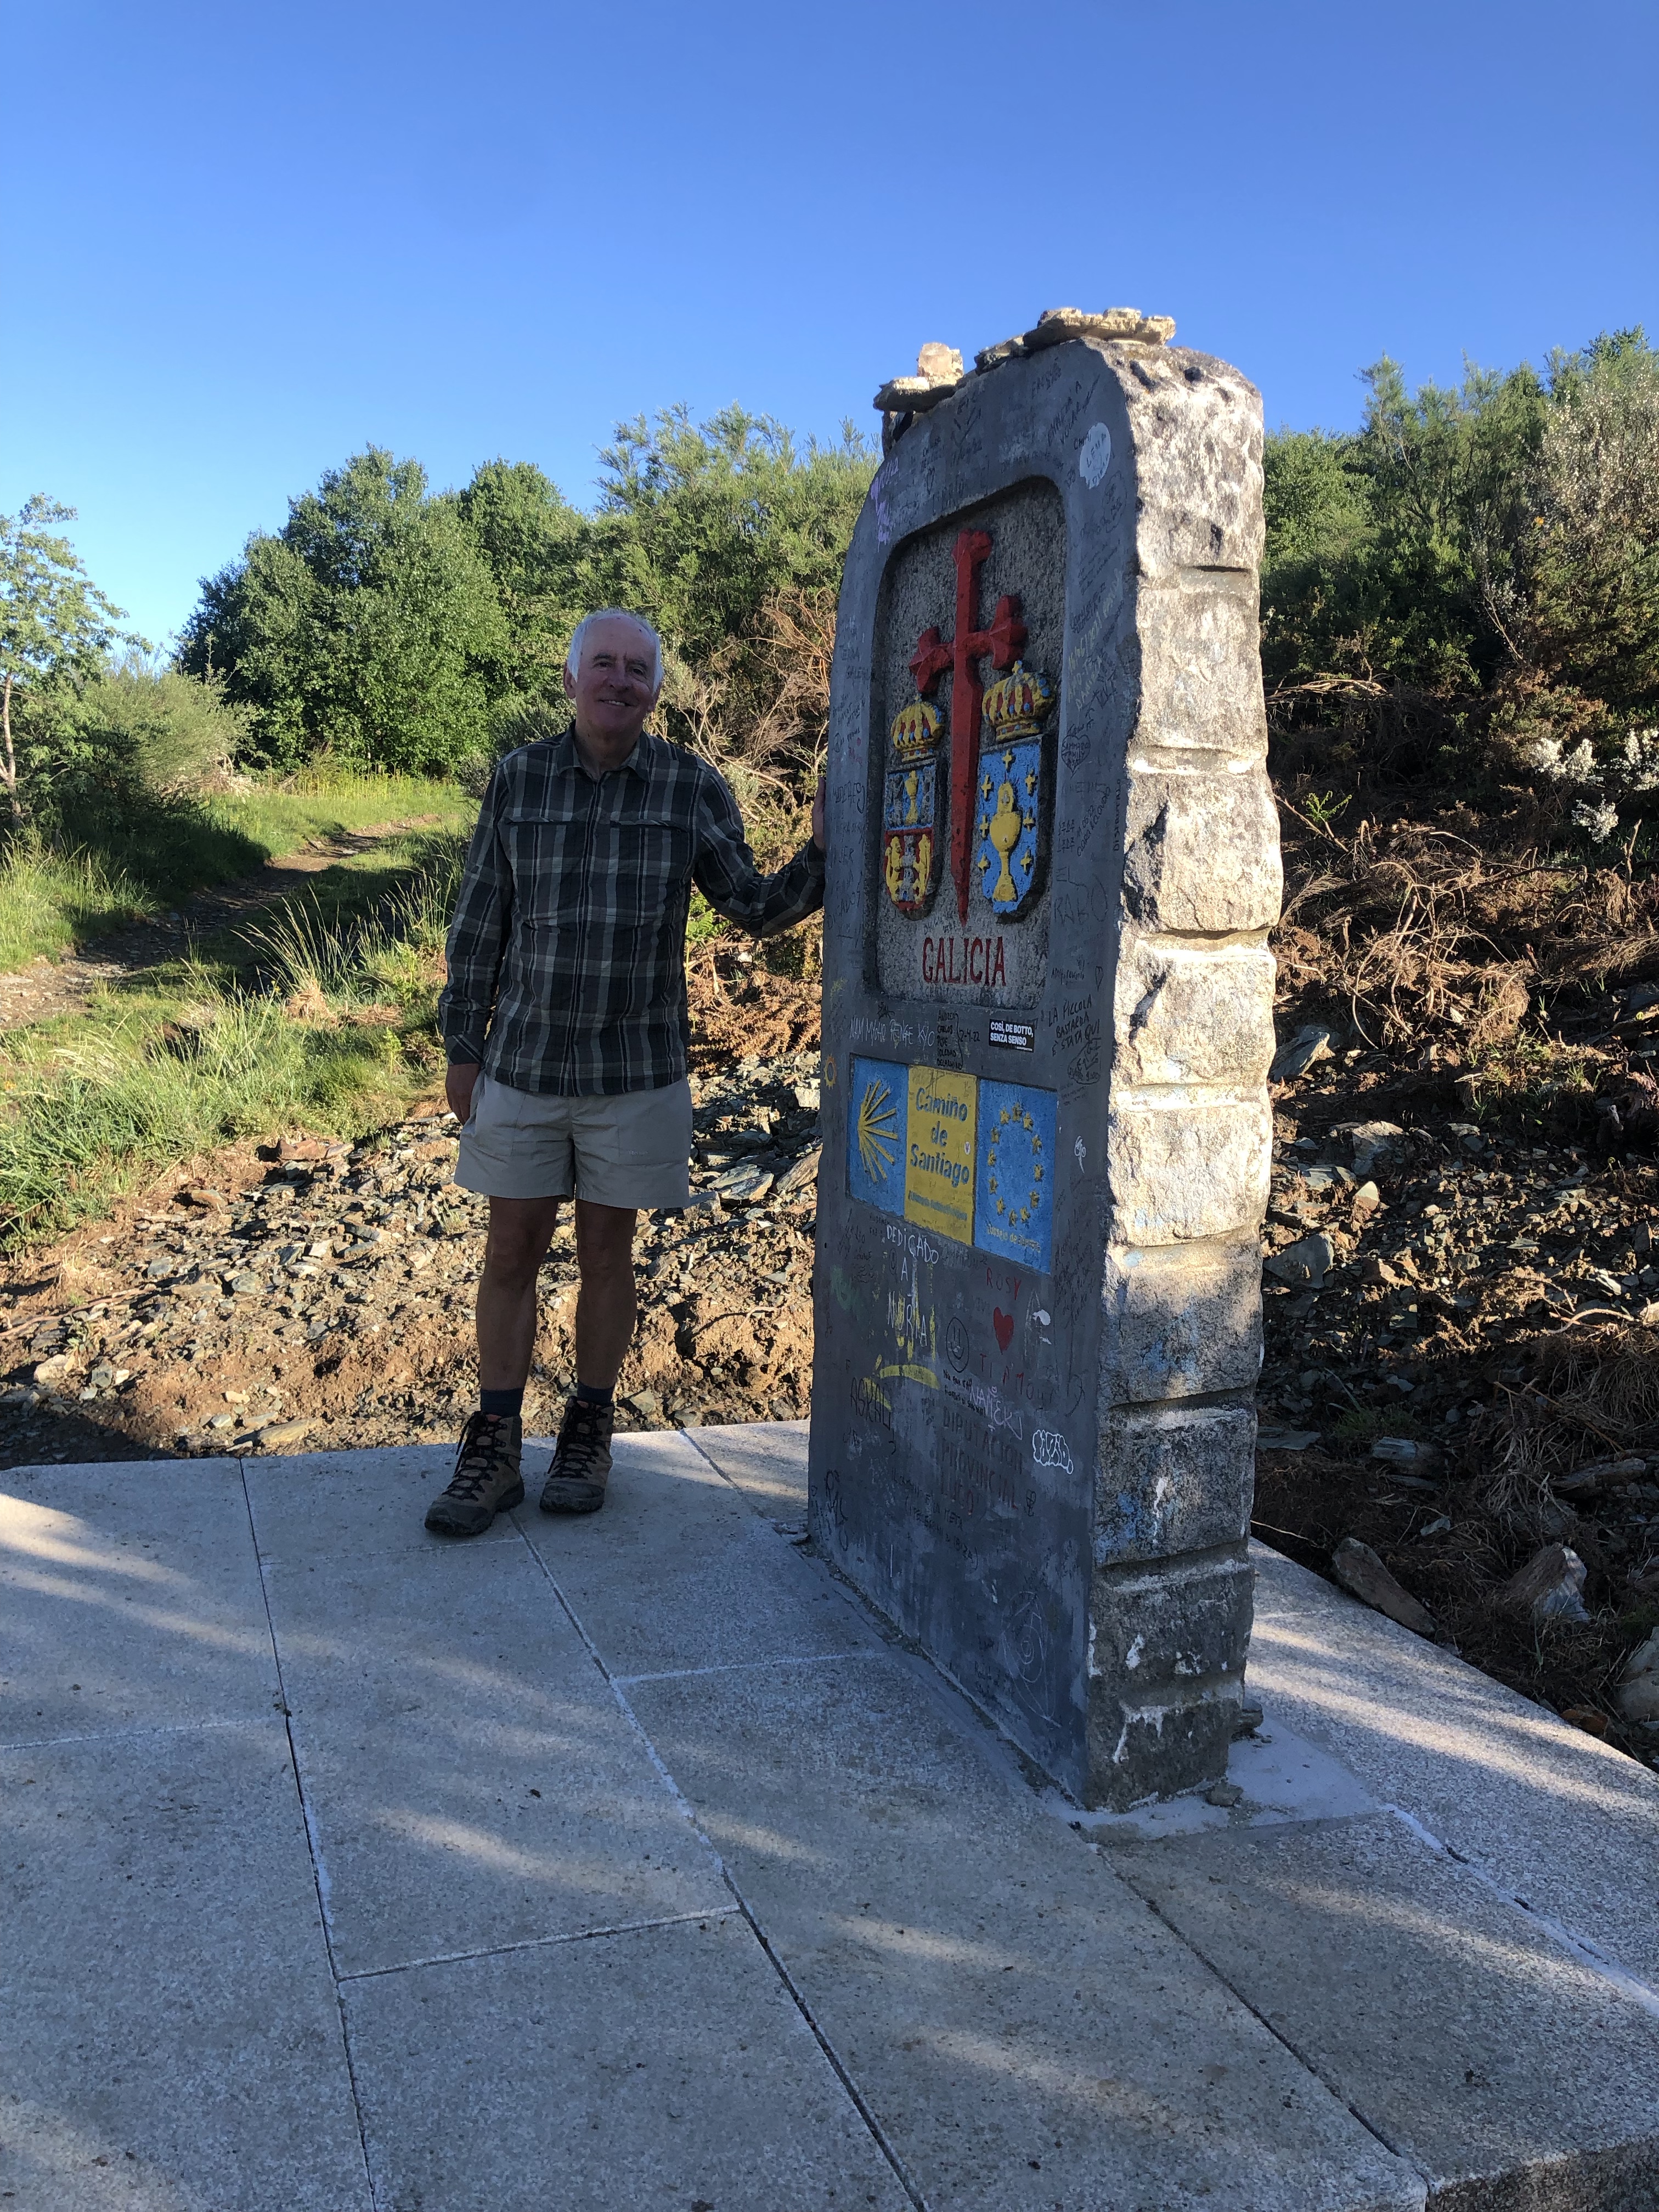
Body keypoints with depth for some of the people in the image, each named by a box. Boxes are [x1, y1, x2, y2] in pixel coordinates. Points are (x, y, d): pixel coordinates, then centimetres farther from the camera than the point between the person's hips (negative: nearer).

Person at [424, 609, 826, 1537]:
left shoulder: (693, 788, -1)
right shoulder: (519, 779, 1)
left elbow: (755, 908, 2)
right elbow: (479, 925, 5)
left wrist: (824, 856, -16)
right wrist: (463, 1051, 5)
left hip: (636, 1071, -1)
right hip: (523, 1066, 1)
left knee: (608, 1253, 9)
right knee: (512, 1253, 6)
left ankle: (590, 1435, 26)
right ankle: (495, 1450, 18)